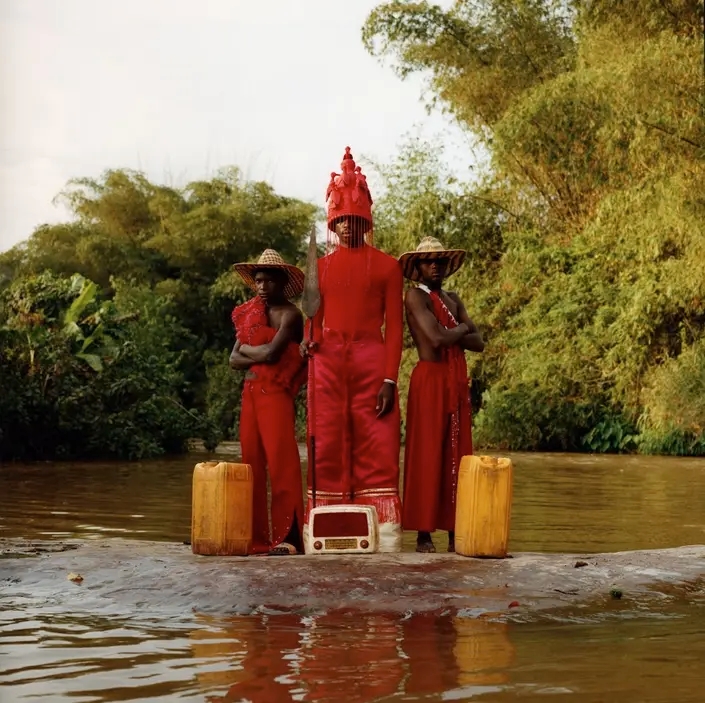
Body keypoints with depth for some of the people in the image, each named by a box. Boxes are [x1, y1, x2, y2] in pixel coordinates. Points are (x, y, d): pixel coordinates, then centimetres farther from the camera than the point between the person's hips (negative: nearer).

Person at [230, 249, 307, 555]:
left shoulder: (290, 314, -5)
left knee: (281, 463, -11)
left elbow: (270, 352, -18)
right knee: (252, 465, 5)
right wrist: (259, 356, -8)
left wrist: (245, 348, 0)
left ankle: (288, 537, -13)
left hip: (276, 394, -7)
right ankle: (256, 538, 8)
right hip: (250, 393, 7)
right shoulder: (250, 313, 16)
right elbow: (234, 360, 10)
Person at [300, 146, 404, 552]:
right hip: (328, 362, 3)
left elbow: (394, 325, 0)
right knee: (328, 446, 0)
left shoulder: (387, 266, 5)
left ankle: (382, 532, -4)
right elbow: (316, 319, 14)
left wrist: (390, 378, -9)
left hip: (371, 361, -2)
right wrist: (309, 341, -10)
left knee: (376, 447, -5)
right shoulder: (321, 266, 14)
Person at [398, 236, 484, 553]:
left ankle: (454, 534, 7)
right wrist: (462, 328, 0)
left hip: (457, 382, 7)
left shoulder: (452, 299, 19)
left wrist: (449, 334, -7)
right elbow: (437, 339, -18)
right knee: (427, 457, -7)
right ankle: (423, 534, -5)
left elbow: (478, 343, 9)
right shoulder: (415, 296, -5)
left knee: (456, 458, 5)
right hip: (430, 379, -7)